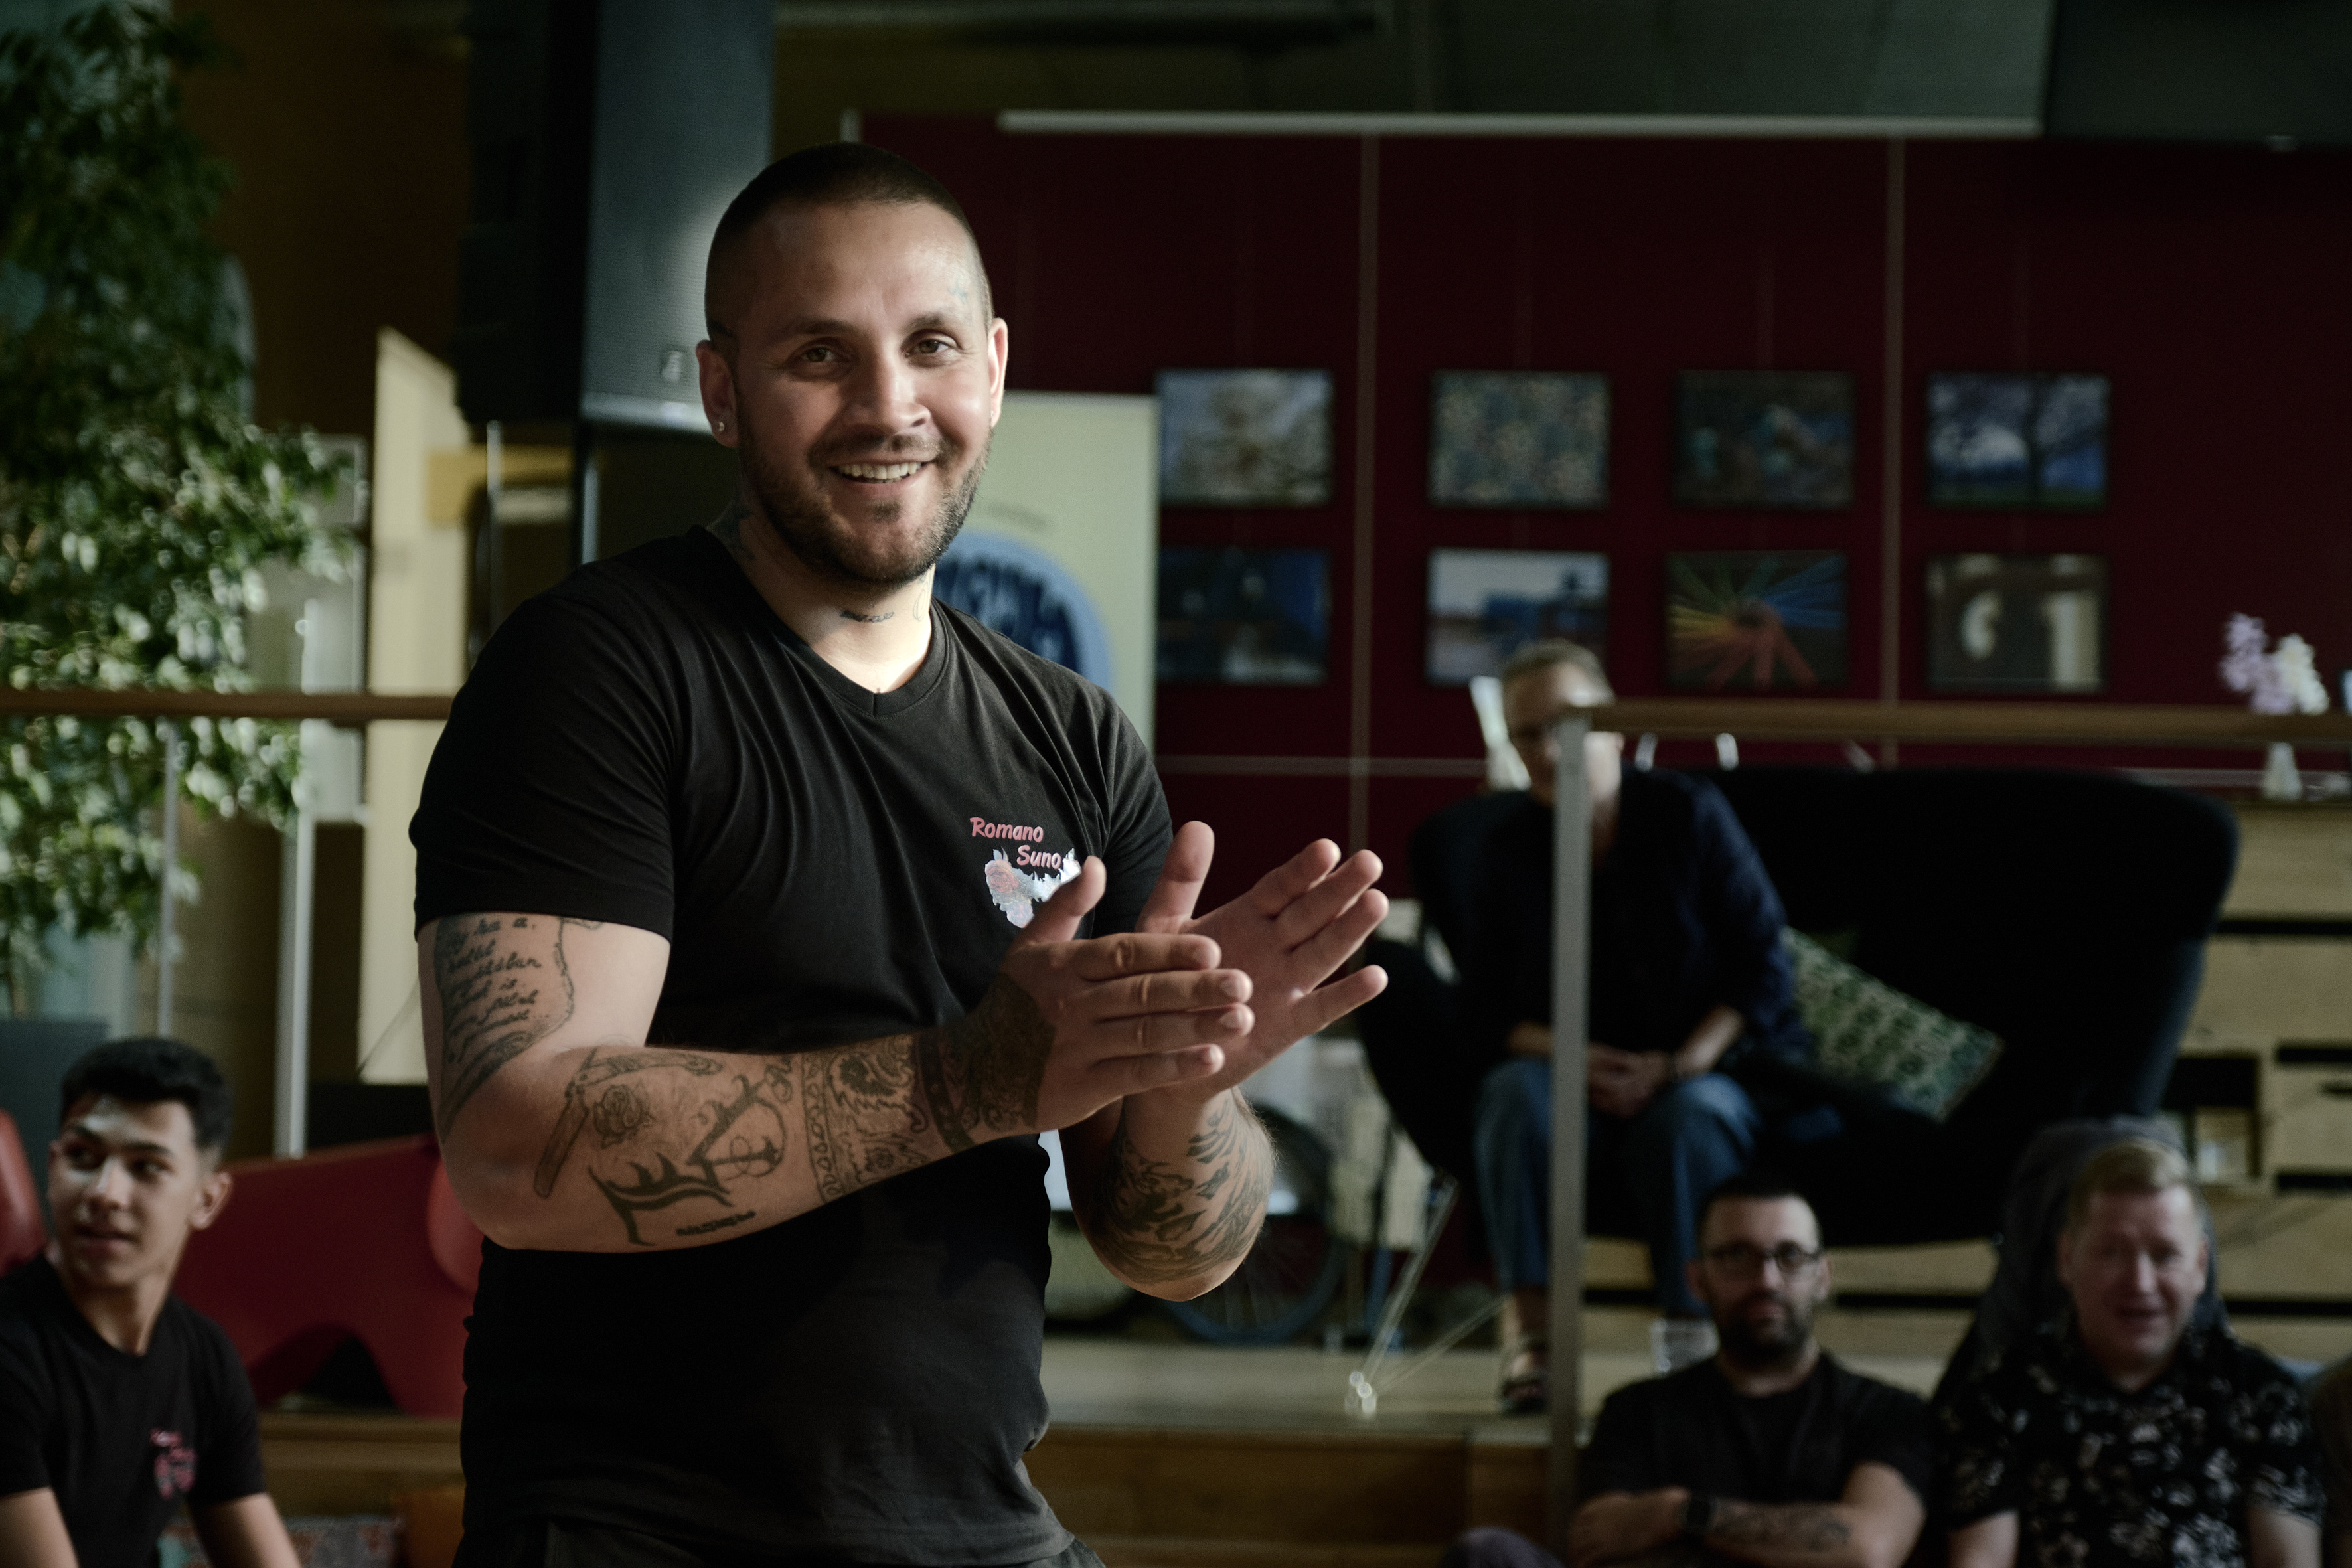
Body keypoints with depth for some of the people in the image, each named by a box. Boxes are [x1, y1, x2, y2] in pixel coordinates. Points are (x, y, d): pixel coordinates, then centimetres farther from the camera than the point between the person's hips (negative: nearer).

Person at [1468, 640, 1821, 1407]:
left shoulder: (1689, 814, -6)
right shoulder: (1510, 850, 2)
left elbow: (1764, 971, -9)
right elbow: (1487, 1011, 1)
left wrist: (1677, 1068, -22)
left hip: (1711, 1078, -2)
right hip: (1585, 1099, 2)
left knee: (1691, 1113, -36)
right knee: (1515, 1090, -30)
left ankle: (1692, 1337, -24)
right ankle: (1530, 1336, -31)